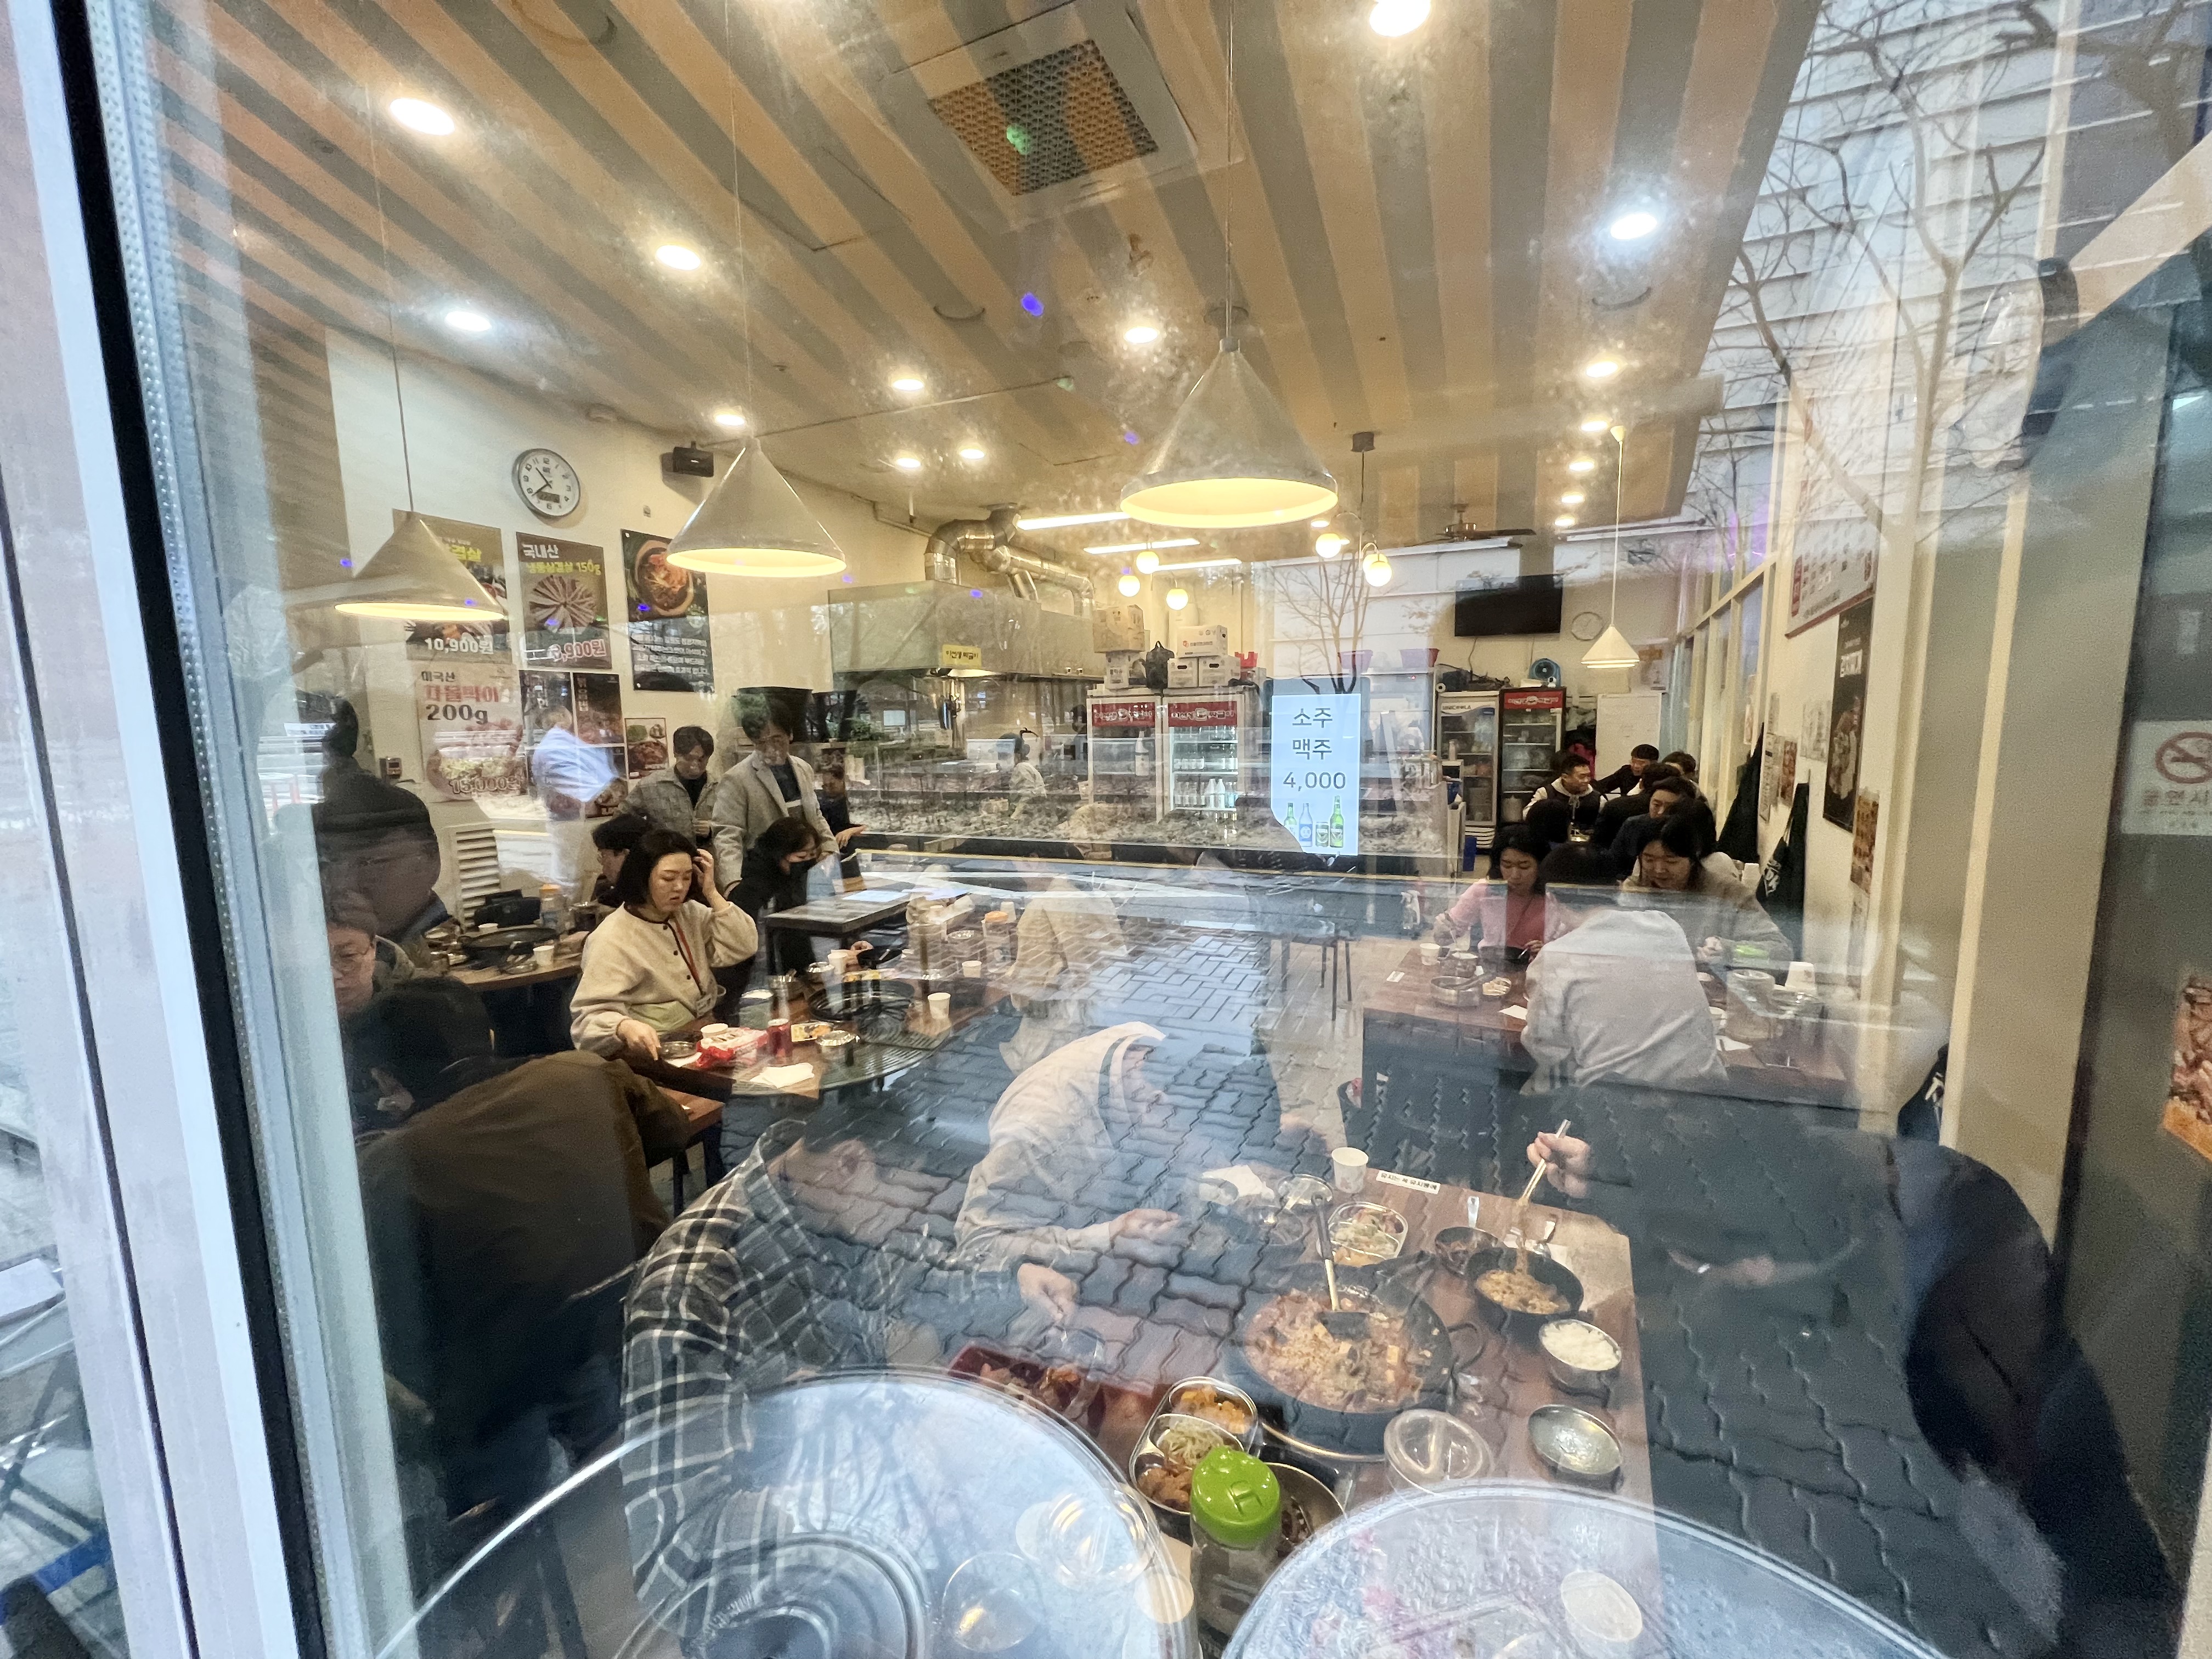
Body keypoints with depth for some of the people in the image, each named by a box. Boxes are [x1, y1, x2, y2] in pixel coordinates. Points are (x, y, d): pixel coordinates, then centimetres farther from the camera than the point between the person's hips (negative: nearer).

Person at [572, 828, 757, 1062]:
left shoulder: (691, 913, 10)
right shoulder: (612, 940, -11)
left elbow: (742, 948, 1)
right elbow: (592, 1014, -16)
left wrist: (712, 892, -5)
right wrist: (626, 1027, -39)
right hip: (657, 1052, -6)